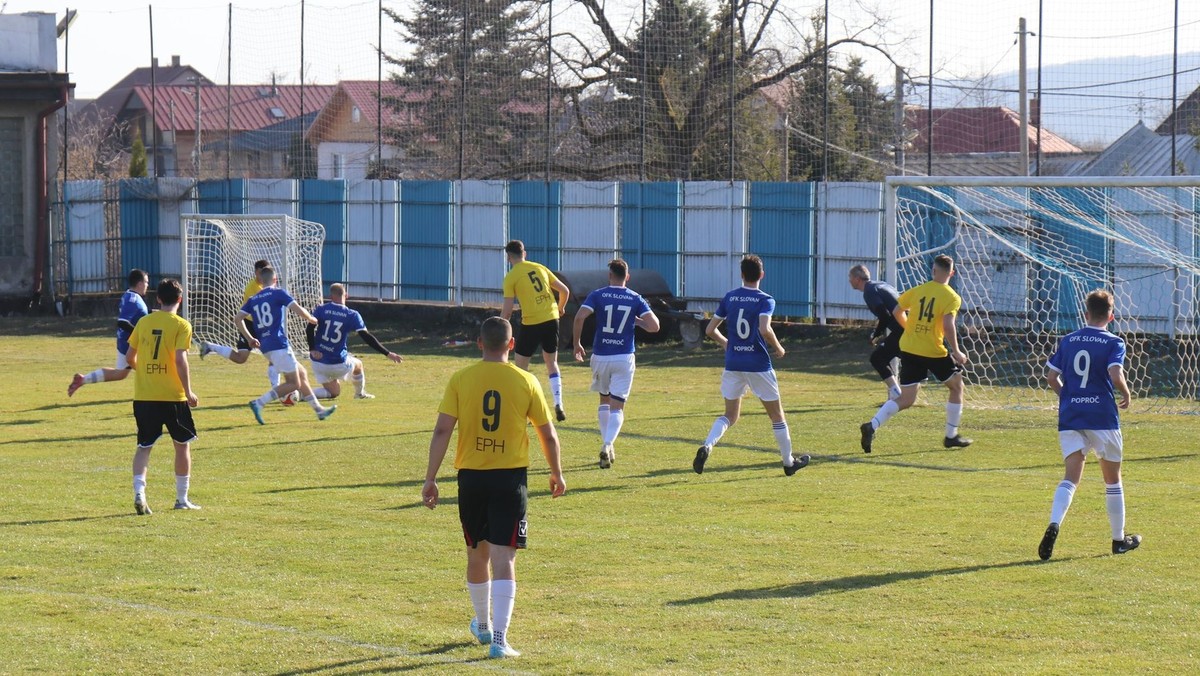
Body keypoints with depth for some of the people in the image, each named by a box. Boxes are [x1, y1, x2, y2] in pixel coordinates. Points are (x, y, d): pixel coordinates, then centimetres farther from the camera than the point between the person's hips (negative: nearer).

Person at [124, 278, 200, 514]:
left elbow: (129, 357, 10)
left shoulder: (144, 322, 6)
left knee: (144, 446, 9)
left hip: (143, 397, 3)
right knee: (182, 445, 13)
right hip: (173, 396, -3)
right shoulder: (181, 325, -7)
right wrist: (188, 392, -9)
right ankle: (182, 498, 17)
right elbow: (180, 360, -16)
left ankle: (139, 492, -11)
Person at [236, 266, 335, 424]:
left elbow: (238, 319, 8)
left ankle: (319, 410, 19)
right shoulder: (278, 293, -3)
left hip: (265, 346, 8)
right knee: (293, 383, -6)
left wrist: (249, 338, 15)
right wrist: (311, 319, 8)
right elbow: (298, 310, -11)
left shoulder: (253, 300, 14)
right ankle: (259, 403, -18)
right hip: (279, 344, -8)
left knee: (302, 374, 17)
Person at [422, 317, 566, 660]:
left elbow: (442, 431, -8)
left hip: (471, 476, 2)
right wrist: (557, 474, 19)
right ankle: (499, 638, -14)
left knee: (477, 553, 19)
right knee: (503, 557, -4)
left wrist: (430, 478, -4)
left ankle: (483, 625, 37)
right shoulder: (526, 382, -2)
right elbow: (548, 435, 4)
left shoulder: (460, 380, -3)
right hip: (511, 477, -1)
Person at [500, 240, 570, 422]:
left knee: (520, 366, 9)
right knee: (551, 362, 19)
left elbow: (507, 311, -8)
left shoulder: (511, 277, -5)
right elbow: (564, 290, 12)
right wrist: (560, 308, 32)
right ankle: (558, 405, 7)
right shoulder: (540, 268, 10)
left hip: (531, 324, -5)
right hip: (551, 320, 5)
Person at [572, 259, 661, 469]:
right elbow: (654, 326, -7)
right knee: (617, 407, 0)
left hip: (600, 356, 1)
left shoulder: (598, 295, -1)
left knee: (604, 400, 22)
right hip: (624, 358, 0)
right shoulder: (635, 299, 2)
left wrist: (577, 344, -4)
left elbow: (580, 317, -15)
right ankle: (607, 444, -23)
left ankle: (607, 445, 20)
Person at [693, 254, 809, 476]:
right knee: (777, 415, 13)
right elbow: (765, 329, -25)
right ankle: (789, 462, 22)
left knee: (730, 416, 12)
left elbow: (710, 330, 7)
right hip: (759, 365, -4)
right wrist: (778, 348, -8)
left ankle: (707, 447, -15)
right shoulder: (765, 300, -9)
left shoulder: (729, 298, 4)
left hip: (733, 364, 4)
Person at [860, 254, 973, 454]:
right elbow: (948, 325, -20)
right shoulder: (951, 297, -8)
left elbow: (897, 312, 12)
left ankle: (872, 426, -13)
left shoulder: (917, 290, 6)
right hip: (934, 352, -5)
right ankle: (951, 436, 21)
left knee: (906, 400, 9)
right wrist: (956, 352, -10)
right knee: (957, 387, 19)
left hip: (908, 349, 5)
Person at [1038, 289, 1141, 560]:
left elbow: (1051, 377, 8)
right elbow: (1116, 376, -18)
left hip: (1070, 416, 3)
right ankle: (1119, 539, 23)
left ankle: (1053, 525, -29)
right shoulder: (1113, 343, -4)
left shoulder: (1067, 341, 8)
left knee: (1071, 477, -3)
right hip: (1102, 416, -3)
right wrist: (1126, 395, 1)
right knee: (1112, 479, 13)